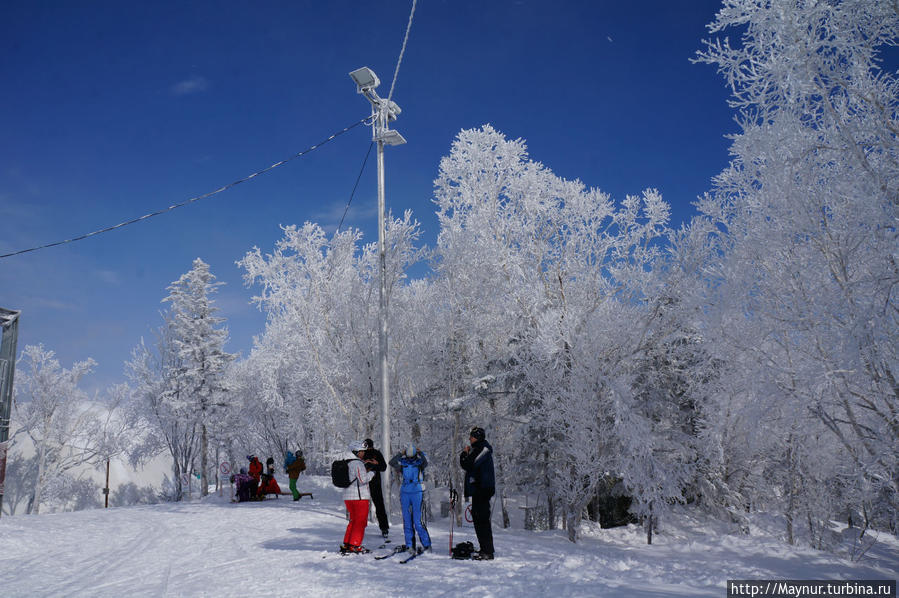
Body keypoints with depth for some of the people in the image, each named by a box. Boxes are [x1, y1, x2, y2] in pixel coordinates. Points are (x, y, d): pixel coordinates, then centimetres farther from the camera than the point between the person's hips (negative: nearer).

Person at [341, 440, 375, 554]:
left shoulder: (346, 463, 13)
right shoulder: (357, 463, -16)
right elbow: (363, 479, -20)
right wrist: (371, 473, -8)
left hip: (348, 496, 9)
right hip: (359, 497, -9)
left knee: (353, 521, 18)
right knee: (361, 521, 1)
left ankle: (346, 545, 18)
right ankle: (355, 545, 1)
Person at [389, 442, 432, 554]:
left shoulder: (419, 462, 0)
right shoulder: (402, 462, 6)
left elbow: (425, 463, -21)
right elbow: (391, 463, -9)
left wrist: (421, 454, -29)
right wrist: (400, 455, -18)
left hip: (417, 492, -4)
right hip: (405, 493, 4)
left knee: (417, 520, -8)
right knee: (406, 520, 7)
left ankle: (426, 544, 1)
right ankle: (409, 545, 16)